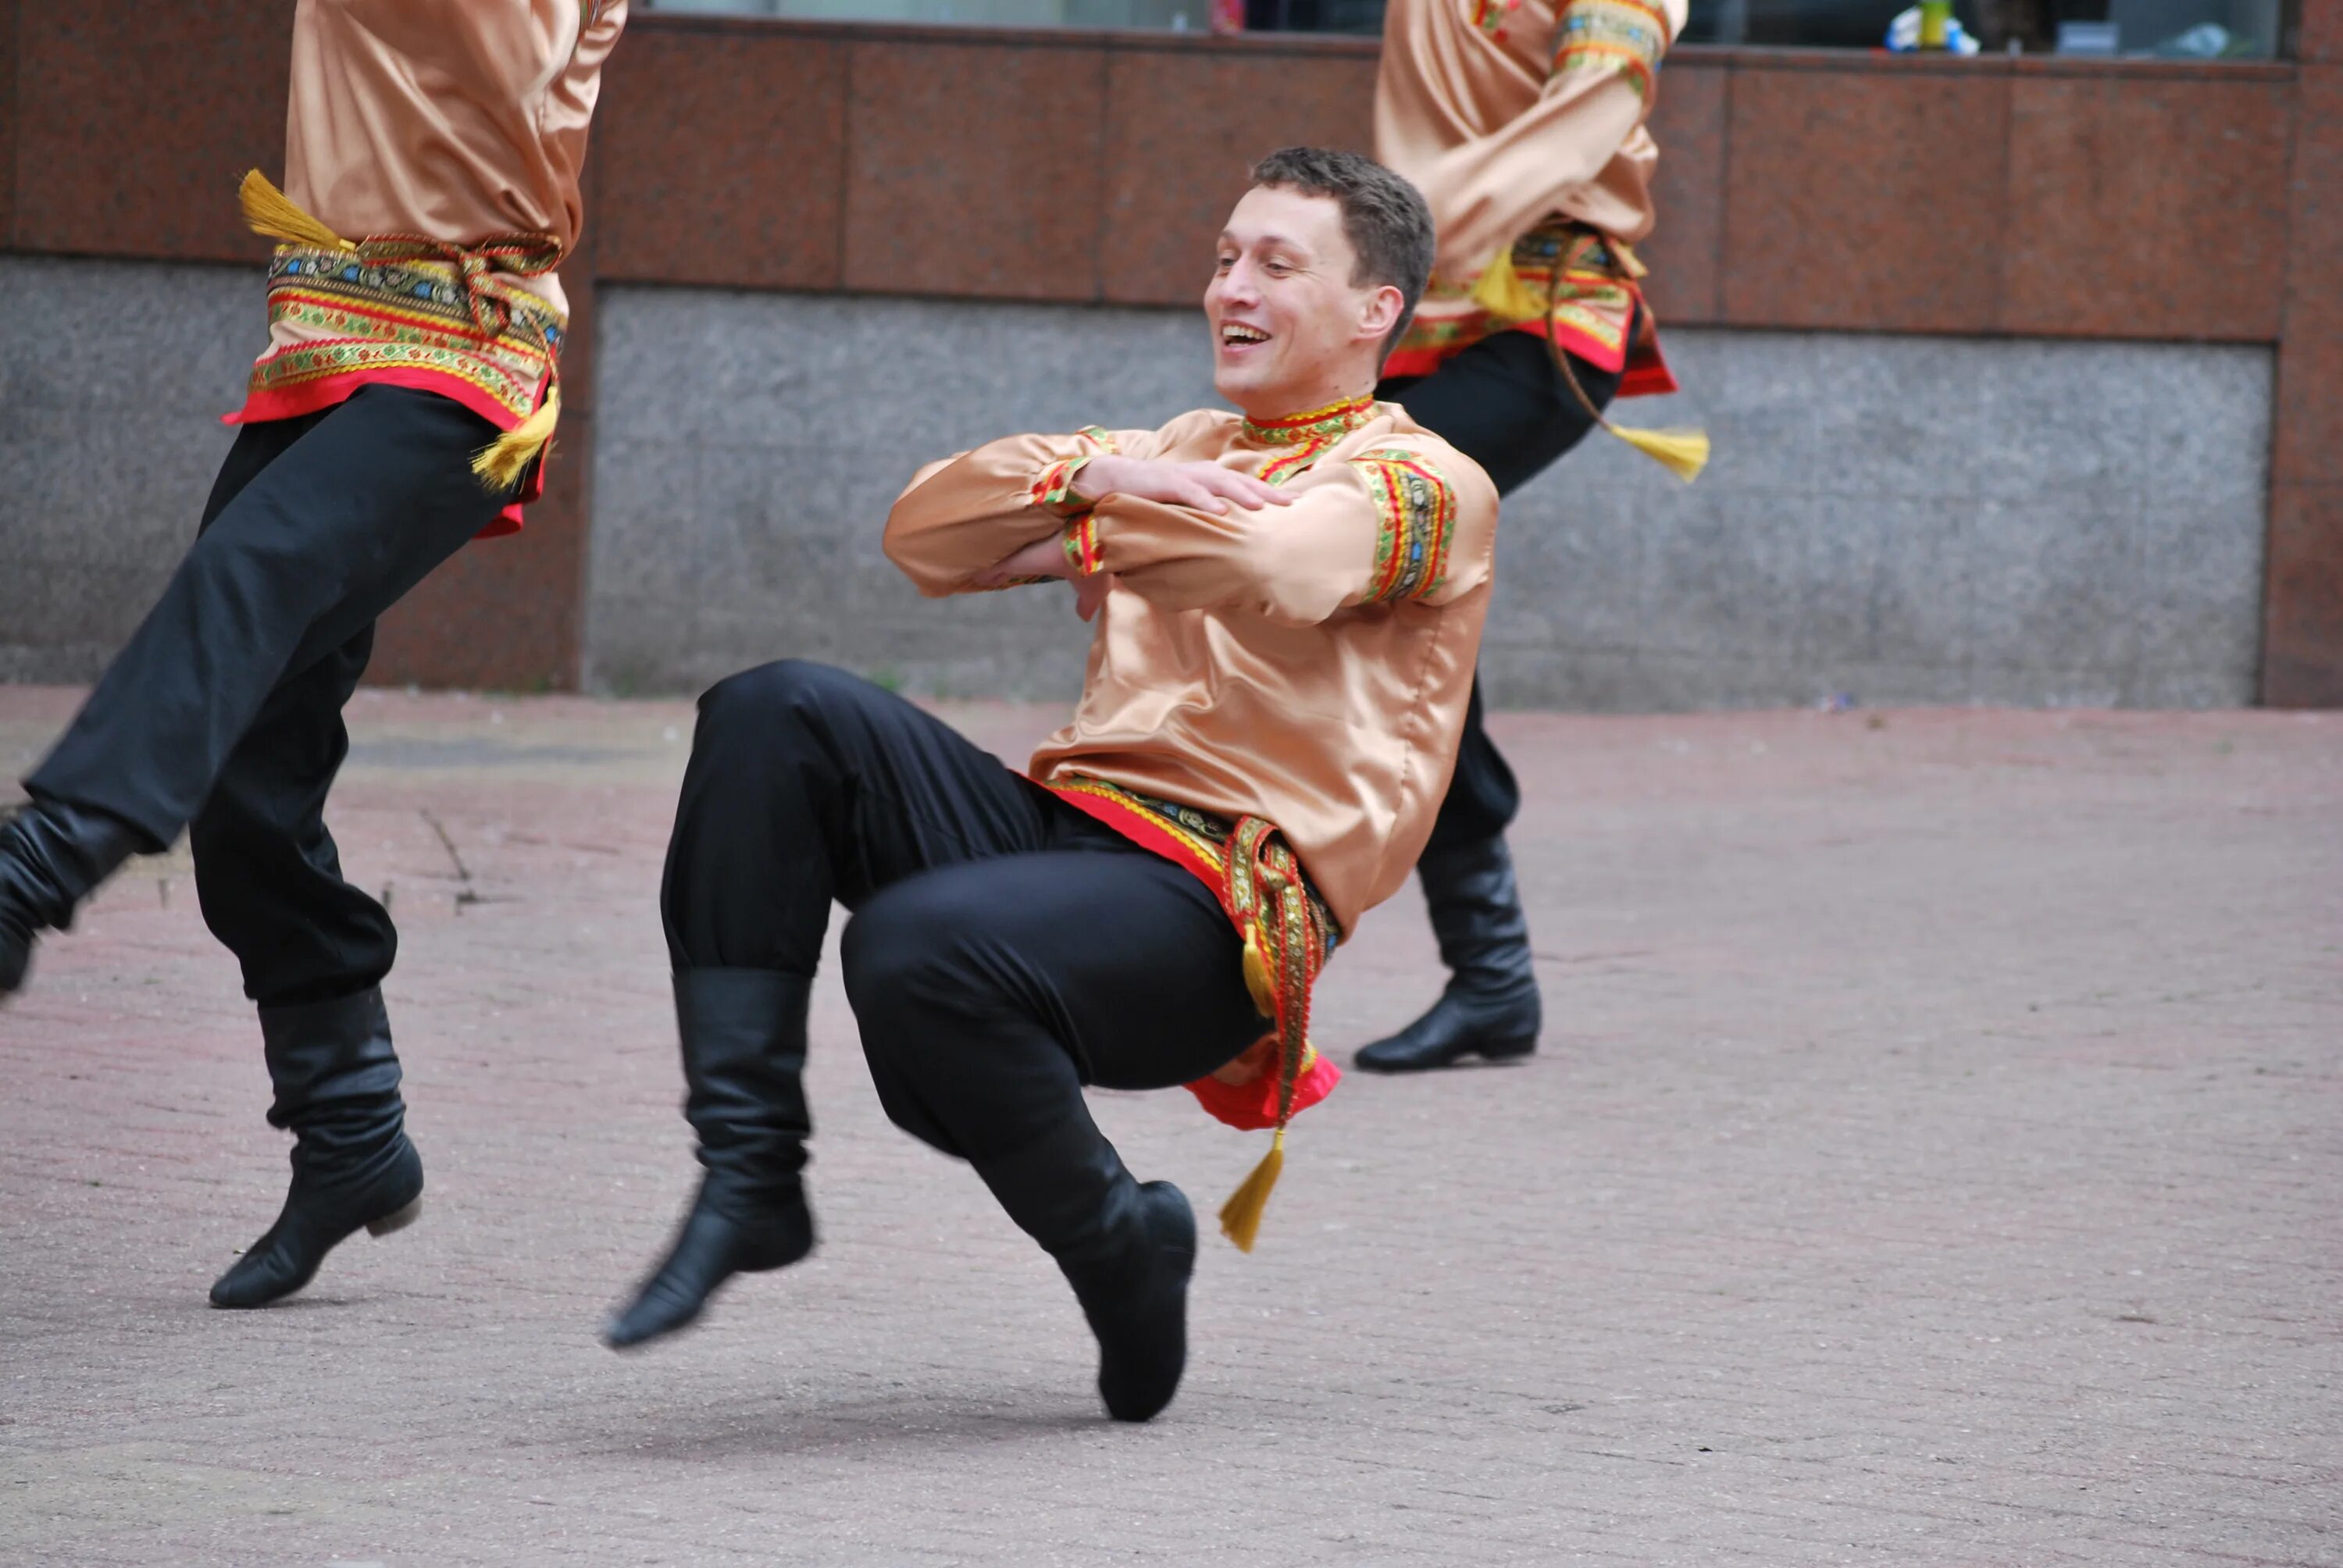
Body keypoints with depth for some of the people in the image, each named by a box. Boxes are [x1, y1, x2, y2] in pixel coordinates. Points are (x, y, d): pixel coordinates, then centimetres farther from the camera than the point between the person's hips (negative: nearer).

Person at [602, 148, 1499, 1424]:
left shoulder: (1424, 483, 4)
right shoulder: (1177, 454, 27)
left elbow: (1271, 570, -20)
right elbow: (923, 536, 16)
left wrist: (1094, 536, -1)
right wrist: (1092, 479, -2)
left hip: (1219, 909, -7)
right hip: (1060, 827, 7)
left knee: (917, 946, -34)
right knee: (780, 715, -16)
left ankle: (1122, 1251, -8)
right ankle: (748, 1171, -16)